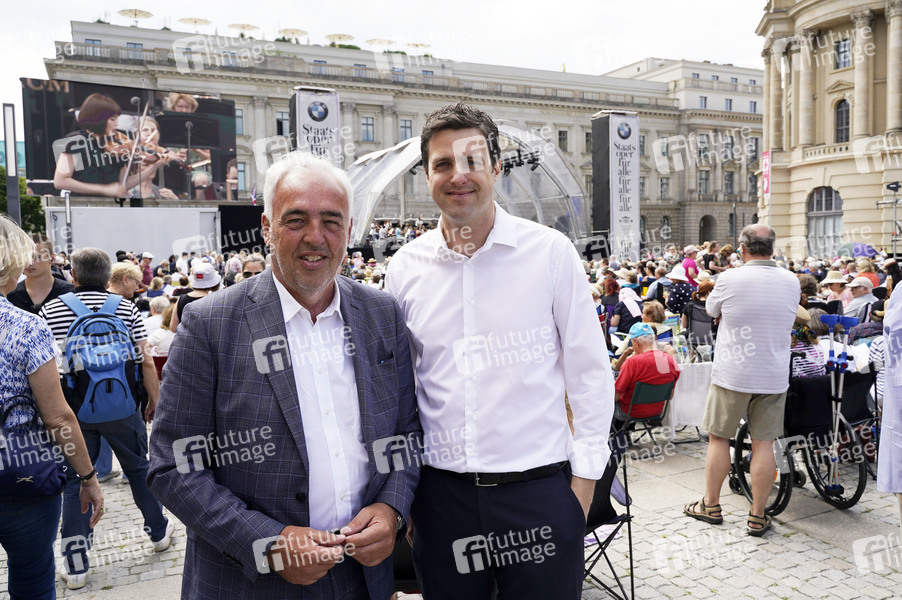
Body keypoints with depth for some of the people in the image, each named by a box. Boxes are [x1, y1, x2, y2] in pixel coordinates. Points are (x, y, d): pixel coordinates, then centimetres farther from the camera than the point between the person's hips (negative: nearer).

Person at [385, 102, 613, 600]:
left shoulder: (550, 252, -5)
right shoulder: (405, 267, 2)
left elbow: (589, 372, -1)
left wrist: (584, 484, -3)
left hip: (538, 488, -2)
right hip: (441, 493, 2)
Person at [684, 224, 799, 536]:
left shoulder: (729, 279, -11)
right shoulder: (792, 281, 1)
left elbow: (712, 311, 6)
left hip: (732, 373, -3)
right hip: (774, 375, 4)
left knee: (718, 438, 10)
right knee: (763, 443, 7)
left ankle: (711, 505, 21)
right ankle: (757, 516, 14)